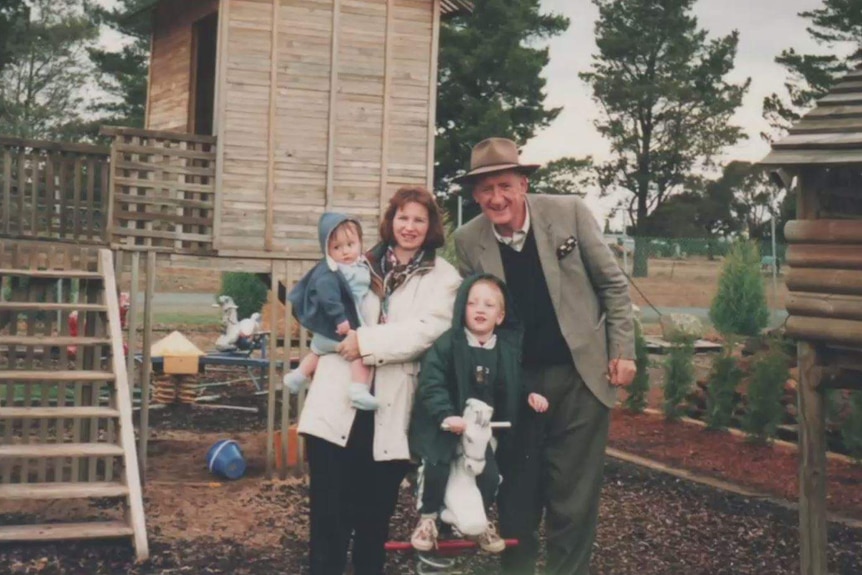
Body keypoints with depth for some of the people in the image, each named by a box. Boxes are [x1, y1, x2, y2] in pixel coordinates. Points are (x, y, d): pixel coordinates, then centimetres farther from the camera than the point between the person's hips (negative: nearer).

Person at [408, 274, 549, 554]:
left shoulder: (509, 347, -2)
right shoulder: (446, 344, -17)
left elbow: (515, 382, 14)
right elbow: (431, 384, -22)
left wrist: (529, 394, -5)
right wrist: (446, 415, -32)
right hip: (446, 423, -4)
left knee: (490, 475, 0)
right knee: (437, 468, -15)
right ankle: (428, 518, 12)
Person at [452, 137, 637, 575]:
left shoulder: (569, 212, -8)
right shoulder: (468, 240, -3)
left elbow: (613, 284, 0)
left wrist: (622, 352, -3)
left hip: (579, 377, -2)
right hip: (513, 384, 2)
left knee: (573, 504, 4)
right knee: (515, 501, 11)